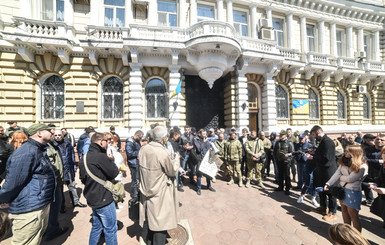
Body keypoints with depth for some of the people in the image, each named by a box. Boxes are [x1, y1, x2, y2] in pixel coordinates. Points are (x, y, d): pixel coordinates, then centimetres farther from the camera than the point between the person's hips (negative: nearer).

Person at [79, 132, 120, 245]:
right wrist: (111, 160, -5)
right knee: (111, 229, 7)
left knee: (97, 226, 25)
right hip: (104, 199, -9)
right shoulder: (101, 157, -24)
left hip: (92, 199, 9)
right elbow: (114, 173, -19)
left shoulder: (84, 158, 7)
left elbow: (83, 179, 16)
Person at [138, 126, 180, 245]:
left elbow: (142, 167, 7)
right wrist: (176, 159, 0)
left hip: (147, 191, 7)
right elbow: (172, 171, -15)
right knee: (160, 223, 14)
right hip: (160, 195, -7)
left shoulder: (143, 149, -6)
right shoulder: (163, 153, -28)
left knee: (152, 220, 27)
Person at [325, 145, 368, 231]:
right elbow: (337, 173, -5)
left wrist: (340, 177, -2)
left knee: (353, 215, 5)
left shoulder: (362, 167, -17)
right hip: (342, 189, 6)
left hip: (353, 192, -6)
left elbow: (350, 179, -20)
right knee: (344, 210, 19)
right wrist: (328, 184, -14)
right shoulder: (344, 162, 0)